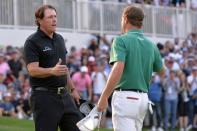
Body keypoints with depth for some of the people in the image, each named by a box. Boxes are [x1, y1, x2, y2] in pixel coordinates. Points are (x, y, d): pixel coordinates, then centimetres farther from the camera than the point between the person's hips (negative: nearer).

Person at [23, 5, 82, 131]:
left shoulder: (59, 39, 15)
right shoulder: (32, 42, -8)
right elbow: (33, 70, -18)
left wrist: (72, 89, 24)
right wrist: (53, 71, -35)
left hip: (64, 95, 7)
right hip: (44, 96, -7)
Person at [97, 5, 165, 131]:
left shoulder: (121, 40, -8)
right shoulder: (151, 45, 10)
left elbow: (118, 69, -21)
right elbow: (162, 72, 22)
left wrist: (103, 97, -19)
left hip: (125, 97, -7)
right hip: (143, 98, 7)